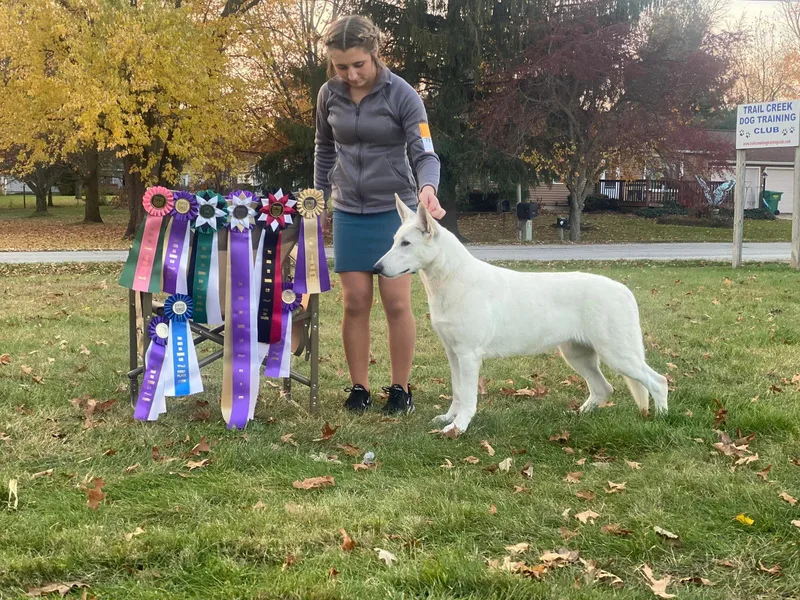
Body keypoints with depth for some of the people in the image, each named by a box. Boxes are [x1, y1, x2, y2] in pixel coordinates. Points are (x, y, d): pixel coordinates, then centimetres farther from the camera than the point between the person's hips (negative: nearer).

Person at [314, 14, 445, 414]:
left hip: (395, 210, -3)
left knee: (396, 302, -3)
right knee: (356, 302, 3)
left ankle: (401, 388, 9)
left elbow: (425, 153, -17)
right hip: (348, 212, 3)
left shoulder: (402, 95, -13)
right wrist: (319, 196, 15)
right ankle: (359, 387, 12)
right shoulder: (329, 95, -1)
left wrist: (427, 188, -37)